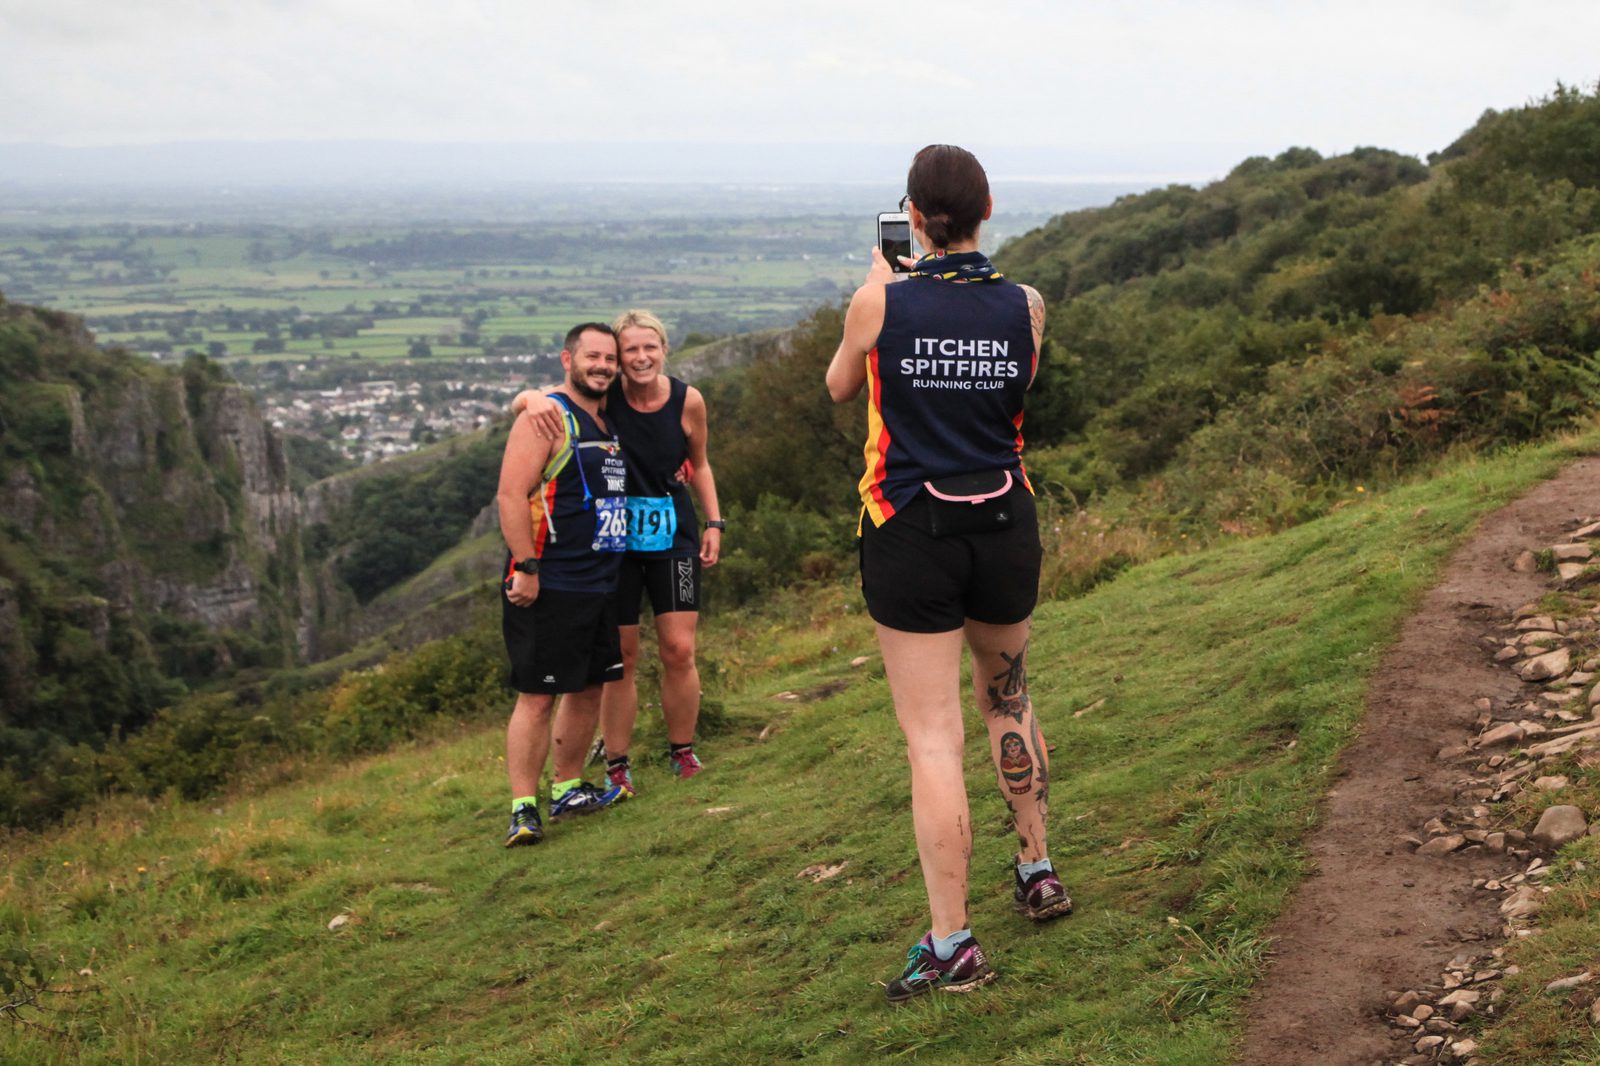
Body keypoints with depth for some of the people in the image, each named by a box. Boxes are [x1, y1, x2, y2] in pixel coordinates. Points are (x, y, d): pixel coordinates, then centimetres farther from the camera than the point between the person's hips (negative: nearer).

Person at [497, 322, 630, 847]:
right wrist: (526, 568, -22)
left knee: (589, 689, 14)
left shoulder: (610, 424, 16)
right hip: (548, 587, -9)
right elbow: (511, 495, -18)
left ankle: (567, 789, 28)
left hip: (601, 583, 9)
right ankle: (522, 809, -3)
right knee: (537, 695, -7)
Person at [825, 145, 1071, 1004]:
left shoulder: (881, 303, -11)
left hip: (910, 531, -3)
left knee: (933, 738, -2)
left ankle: (951, 945, 0)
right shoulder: (1025, 306, -3)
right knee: (1009, 701, 25)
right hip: (1004, 523, 4)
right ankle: (1037, 871, 38)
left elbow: (839, 388, 8)